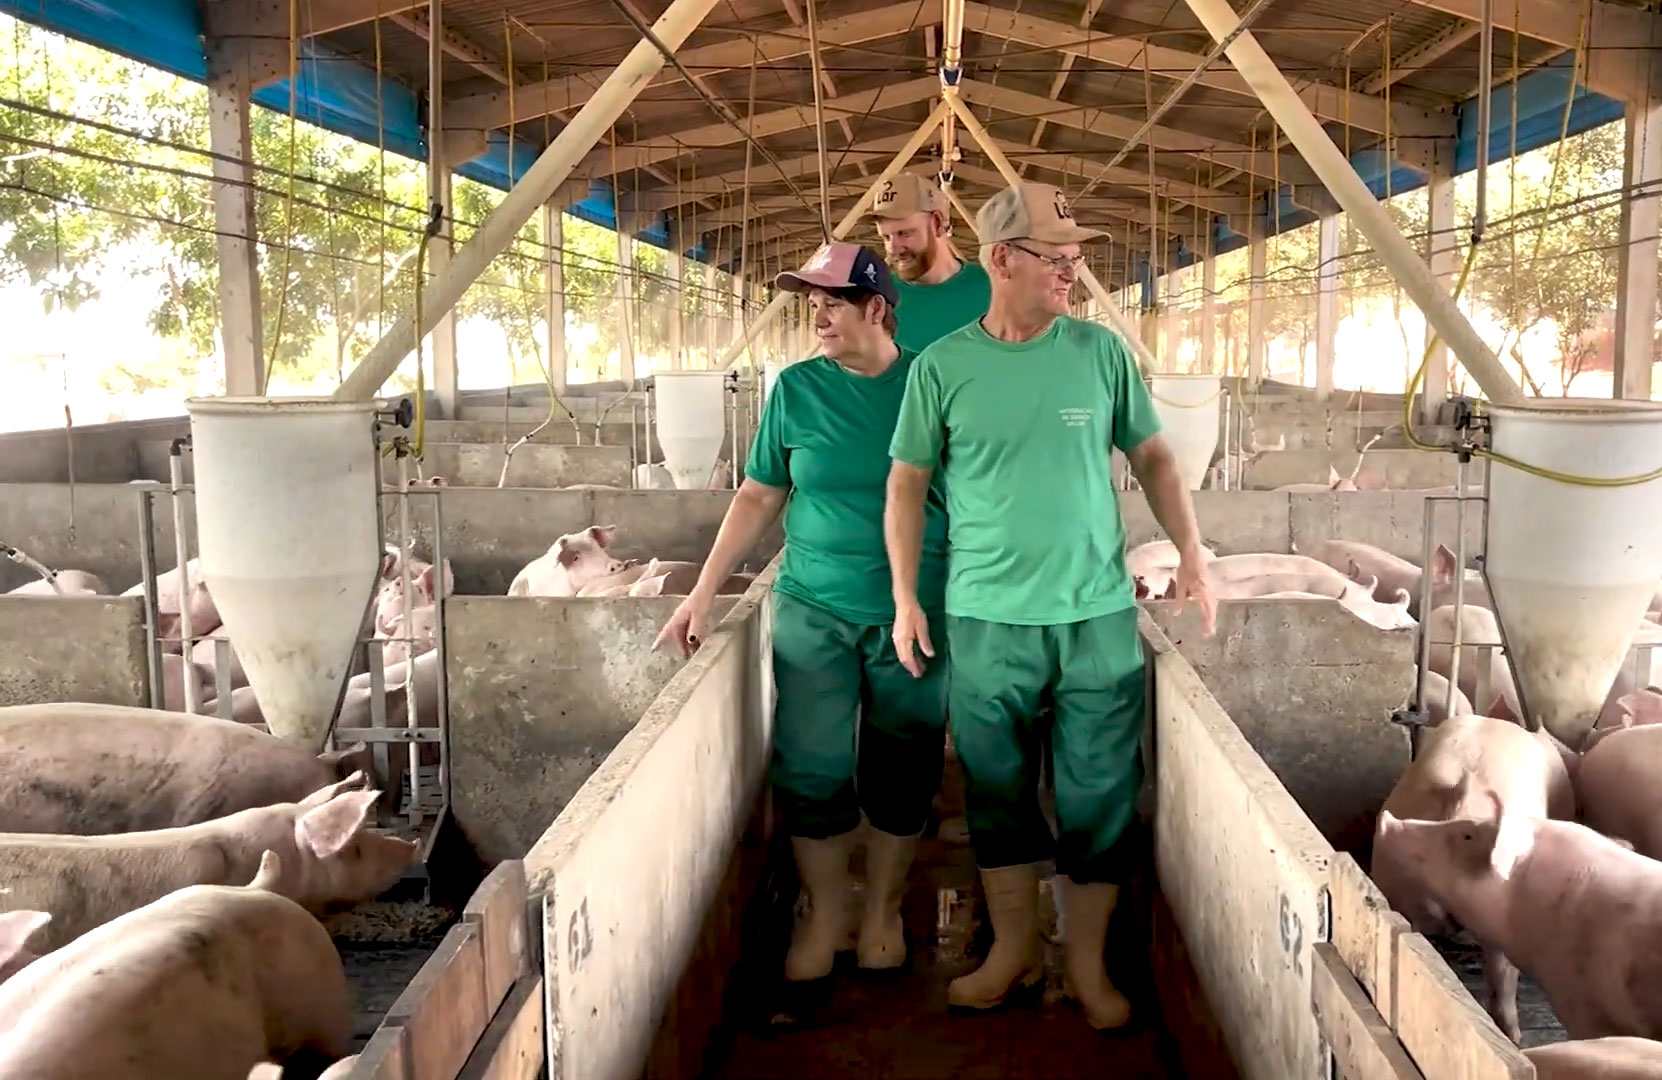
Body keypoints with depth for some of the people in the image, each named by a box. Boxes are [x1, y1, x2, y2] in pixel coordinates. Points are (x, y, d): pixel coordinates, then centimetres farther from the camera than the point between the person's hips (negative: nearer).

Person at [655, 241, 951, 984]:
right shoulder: (796, 387, 2)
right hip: (813, 610, 1)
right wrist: (702, 594, 2)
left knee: (902, 775, 8)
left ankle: (884, 912, 27)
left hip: (914, 611, 0)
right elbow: (758, 497, 5)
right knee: (811, 769, 0)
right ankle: (824, 915, 20)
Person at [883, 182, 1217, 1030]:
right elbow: (908, 483, 4)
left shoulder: (1101, 350, 2)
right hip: (987, 619, 0)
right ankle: (1013, 949, 29)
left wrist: (1191, 554, 0)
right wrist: (905, 597, 0)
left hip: (1099, 615, 1)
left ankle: (1086, 964, 23)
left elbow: (1152, 457, 9)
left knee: (1100, 796, 6)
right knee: (997, 794, 11)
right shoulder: (941, 367, -2)